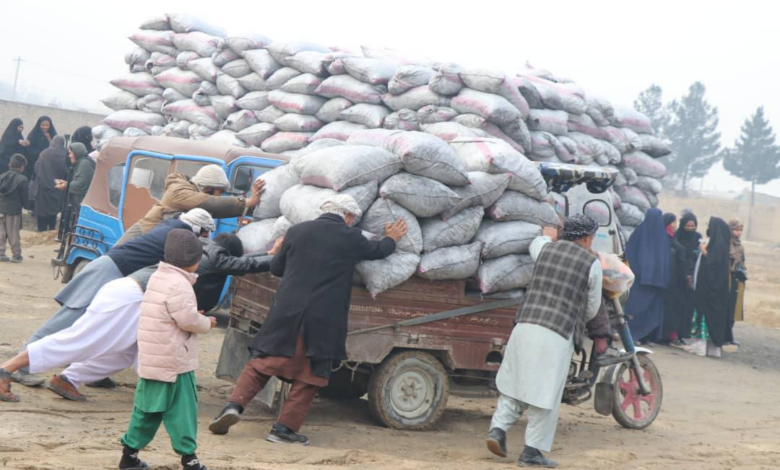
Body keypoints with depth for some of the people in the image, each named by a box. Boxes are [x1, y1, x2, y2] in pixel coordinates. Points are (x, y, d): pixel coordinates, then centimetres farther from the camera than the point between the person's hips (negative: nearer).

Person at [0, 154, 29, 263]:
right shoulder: (22, 180, -11)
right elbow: (25, 197, -7)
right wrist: (20, 205, 12)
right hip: (14, 209, -4)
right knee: (13, 234, 3)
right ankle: (16, 255, 7)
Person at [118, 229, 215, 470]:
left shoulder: (157, 278, 13)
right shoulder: (179, 285, -18)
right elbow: (188, 320, -19)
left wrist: (197, 318, 11)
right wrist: (207, 323, -1)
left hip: (150, 359, 9)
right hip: (174, 362, -9)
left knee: (146, 407, 14)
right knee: (182, 408, 0)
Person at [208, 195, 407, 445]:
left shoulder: (297, 231, 5)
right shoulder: (350, 237, 0)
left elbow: (276, 269, 15)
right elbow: (378, 250, 19)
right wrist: (392, 238, 40)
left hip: (285, 313, 2)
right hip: (322, 319, -2)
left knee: (260, 364, 12)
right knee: (308, 376, 10)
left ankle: (234, 405, -4)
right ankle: (285, 427, 7)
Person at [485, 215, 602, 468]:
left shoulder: (546, 249, 14)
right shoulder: (592, 264, 4)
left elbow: (536, 244, 41)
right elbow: (592, 307, 13)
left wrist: (548, 235, 60)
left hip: (525, 326, 4)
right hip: (557, 335, -4)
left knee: (515, 383, 15)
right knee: (545, 395, 0)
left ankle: (498, 428, 0)